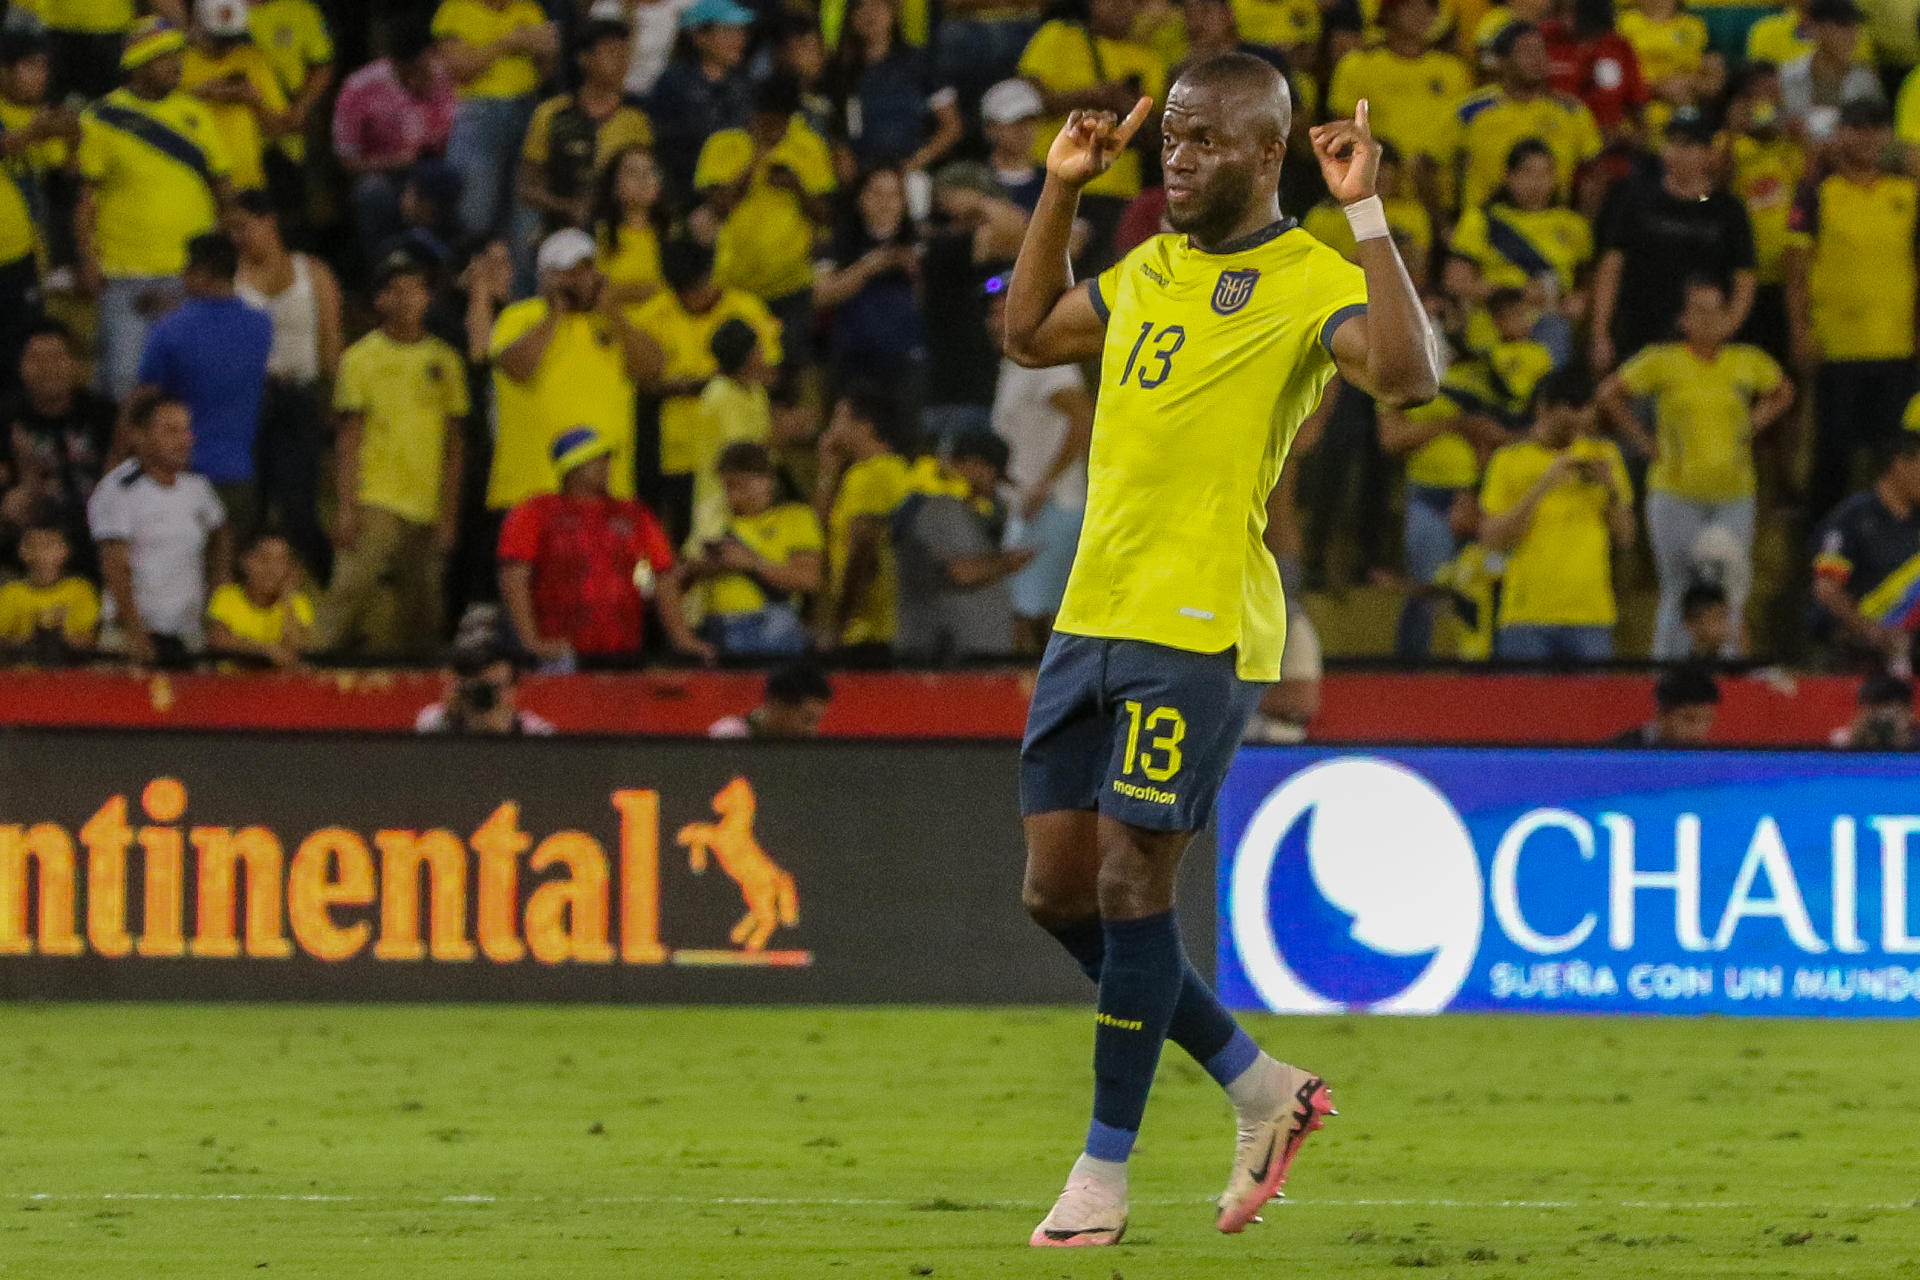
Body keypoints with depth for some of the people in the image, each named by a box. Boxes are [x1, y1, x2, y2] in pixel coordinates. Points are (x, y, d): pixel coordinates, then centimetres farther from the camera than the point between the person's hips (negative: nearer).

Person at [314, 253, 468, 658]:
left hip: (427, 507, 3)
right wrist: (347, 507, -9)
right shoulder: (362, 358, 3)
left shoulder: (444, 361, 11)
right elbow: (349, 440, 1)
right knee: (351, 590, -19)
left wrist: (449, 515, 6)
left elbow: (454, 445, 12)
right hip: (375, 500, -3)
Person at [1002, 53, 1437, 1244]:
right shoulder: (1151, 271, 17)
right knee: (1059, 890, 7)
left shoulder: (1311, 281, -7)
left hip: (1200, 629, -8)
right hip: (1091, 618, 8)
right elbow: (1031, 332, 34)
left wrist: (1367, 215, -26)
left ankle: (1106, 1169, 6)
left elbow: (1408, 374, -26)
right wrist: (1061, 191, 25)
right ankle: (1261, 1088, 21)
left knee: (1130, 885, -6)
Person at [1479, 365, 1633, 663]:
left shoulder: (1602, 456, 12)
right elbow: (1492, 538, -5)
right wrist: (1542, 487, -12)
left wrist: (1612, 489, -3)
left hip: (1592, 616, 2)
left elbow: (1624, 538, 13)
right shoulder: (1510, 462, 4)